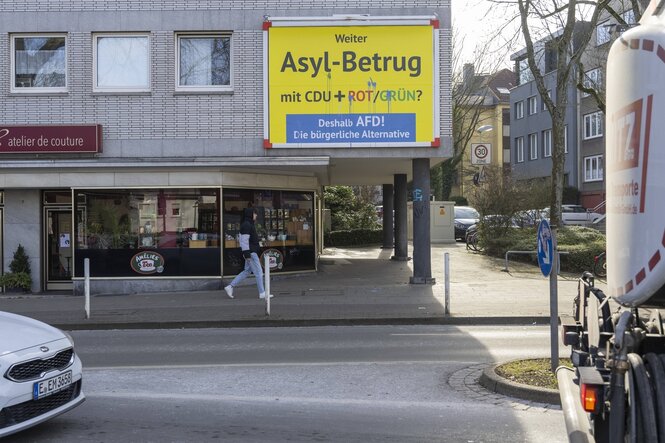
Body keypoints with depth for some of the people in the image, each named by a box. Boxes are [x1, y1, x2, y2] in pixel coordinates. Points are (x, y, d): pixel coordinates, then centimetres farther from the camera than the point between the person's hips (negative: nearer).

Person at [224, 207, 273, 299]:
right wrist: (247, 254, -23)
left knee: (247, 271, 14)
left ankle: (230, 287, 14)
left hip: (252, 252, 10)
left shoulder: (249, 224, 17)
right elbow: (244, 240, -20)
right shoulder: (246, 225, -15)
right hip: (251, 253, -10)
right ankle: (262, 293, 4)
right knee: (259, 272, -3)